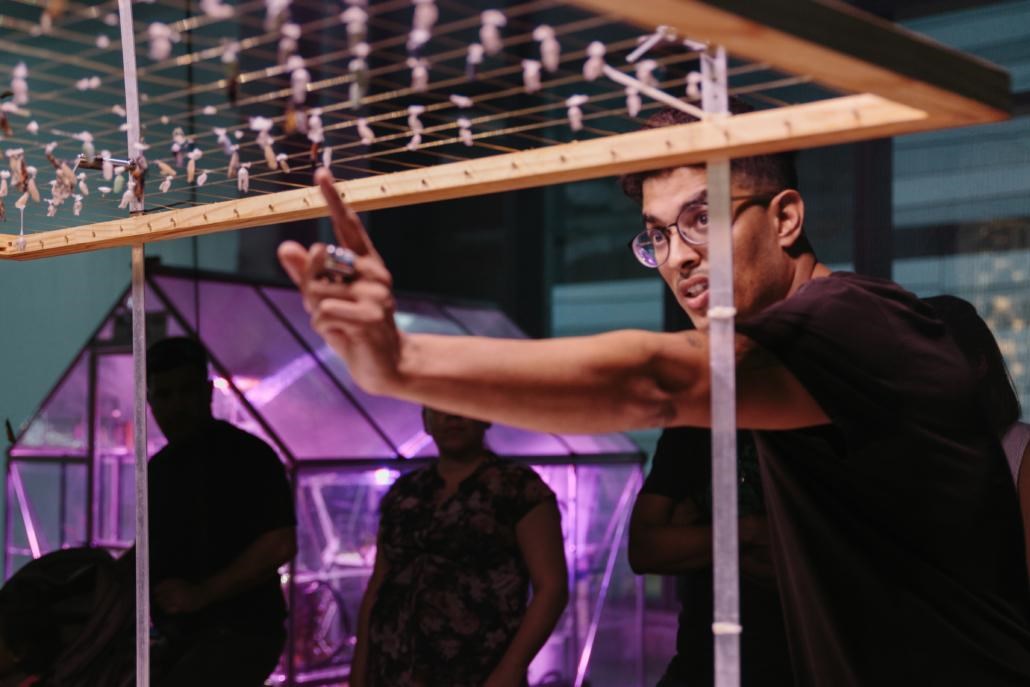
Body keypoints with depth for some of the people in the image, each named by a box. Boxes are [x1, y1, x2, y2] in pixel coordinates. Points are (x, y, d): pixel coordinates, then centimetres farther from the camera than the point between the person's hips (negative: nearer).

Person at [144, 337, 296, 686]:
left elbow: (279, 546, -18)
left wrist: (202, 593, -19)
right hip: (184, 638, 8)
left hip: (240, 635, -8)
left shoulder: (245, 455, -10)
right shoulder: (160, 467, 14)